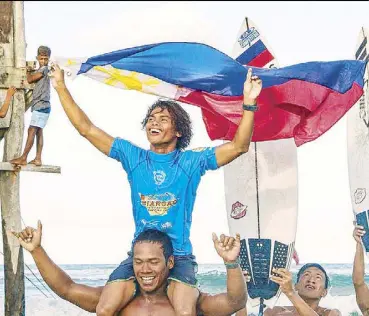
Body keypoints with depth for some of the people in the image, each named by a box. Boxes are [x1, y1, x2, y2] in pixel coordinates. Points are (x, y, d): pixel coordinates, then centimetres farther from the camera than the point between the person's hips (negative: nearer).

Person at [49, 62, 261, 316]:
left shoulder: (192, 161, 1)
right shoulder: (133, 157, 7)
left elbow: (239, 146, -9)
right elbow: (87, 129, 7)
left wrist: (249, 103, -22)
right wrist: (61, 88, 3)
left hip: (179, 256, -2)